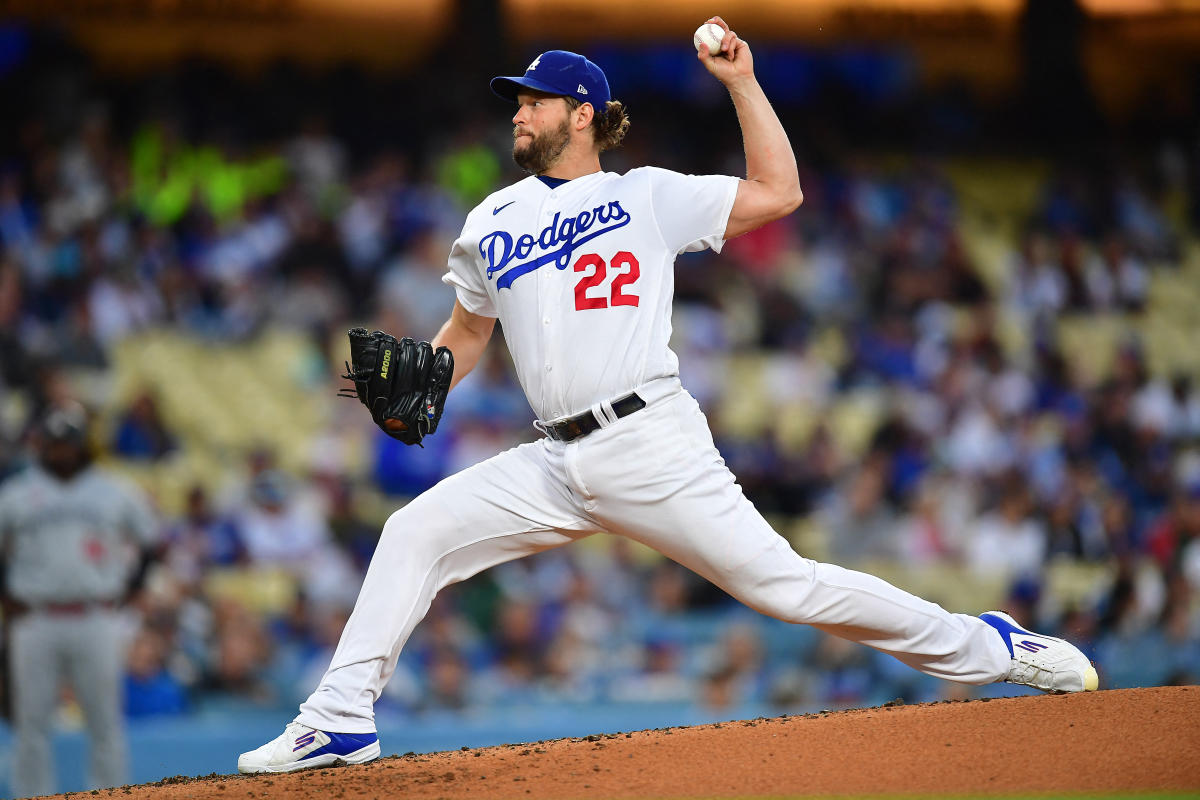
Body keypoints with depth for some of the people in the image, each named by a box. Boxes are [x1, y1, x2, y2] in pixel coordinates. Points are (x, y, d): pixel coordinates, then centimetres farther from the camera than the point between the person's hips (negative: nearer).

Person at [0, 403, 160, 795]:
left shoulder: (115, 493, 7)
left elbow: (148, 544, 16)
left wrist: (125, 591, 4)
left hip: (97, 625, 0)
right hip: (36, 622, 0)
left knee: (105, 723, 2)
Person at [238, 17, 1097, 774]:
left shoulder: (649, 196, 6)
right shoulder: (493, 223, 18)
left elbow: (778, 193, 0)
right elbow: (466, 334, 27)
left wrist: (740, 80, -1)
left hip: (653, 445, -5)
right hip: (557, 462, 5)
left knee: (781, 582, -11)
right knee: (415, 533, -7)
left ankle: (988, 648, 0)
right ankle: (341, 720, -4)